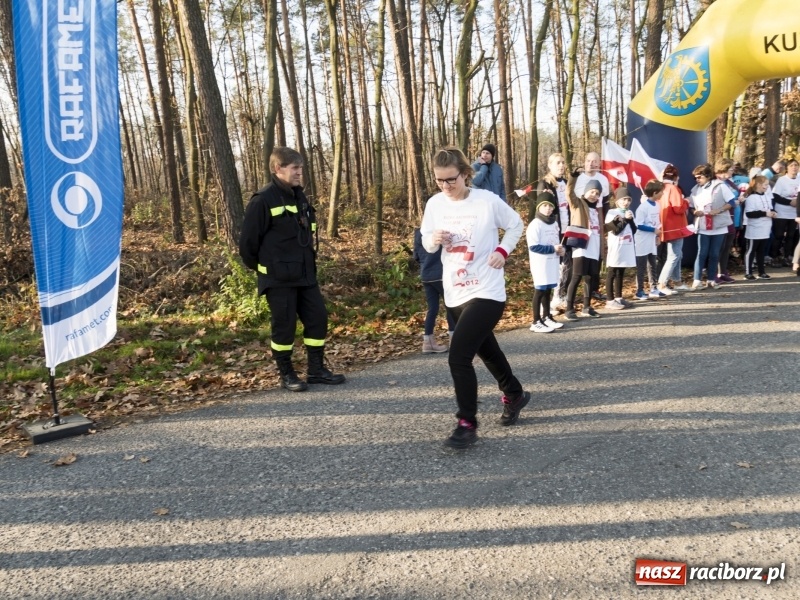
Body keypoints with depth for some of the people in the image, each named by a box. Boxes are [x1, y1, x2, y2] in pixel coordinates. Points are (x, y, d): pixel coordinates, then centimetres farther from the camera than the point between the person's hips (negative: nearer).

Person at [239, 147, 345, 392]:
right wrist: (262, 268, 0)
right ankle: (286, 374, 18)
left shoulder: (300, 198, 11)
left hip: (305, 275, 8)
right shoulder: (263, 201, -15)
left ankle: (316, 370, 20)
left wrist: (309, 263, 16)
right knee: (284, 325, 2)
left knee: (318, 317, 8)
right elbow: (248, 242, -12)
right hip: (278, 278, -7)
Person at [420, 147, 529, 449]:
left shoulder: (488, 200, -12)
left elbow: (515, 225, 4)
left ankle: (467, 424, 0)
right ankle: (515, 394, 48)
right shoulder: (435, 204, -1)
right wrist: (434, 239, -15)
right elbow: (426, 243, 8)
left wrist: (502, 251, -11)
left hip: (486, 292, -6)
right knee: (485, 349, 23)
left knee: (458, 356, -16)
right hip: (455, 293, 6)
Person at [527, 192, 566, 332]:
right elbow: (533, 246, -19)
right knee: (539, 291, -4)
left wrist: (560, 249, 1)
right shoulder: (535, 224, -13)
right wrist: (553, 249, -19)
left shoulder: (554, 223, 12)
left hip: (552, 263, 7)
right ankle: (536, 322, 2)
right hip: (540, 264, -7)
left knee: (547, 290, 15)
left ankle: (546, 317, 27)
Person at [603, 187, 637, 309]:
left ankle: (618, 297, 21)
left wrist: (630, 220, -7)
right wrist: (625, 219, -14)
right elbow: (615, 230, -16)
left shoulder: (629, 212, 12)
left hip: (626, 248, 7)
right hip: (615, 248, -7)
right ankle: (610, 300, -2)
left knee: (620, 274, 14)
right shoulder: (612, 213, -8)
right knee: (611, 274, -2)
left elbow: (634, 231, 7)